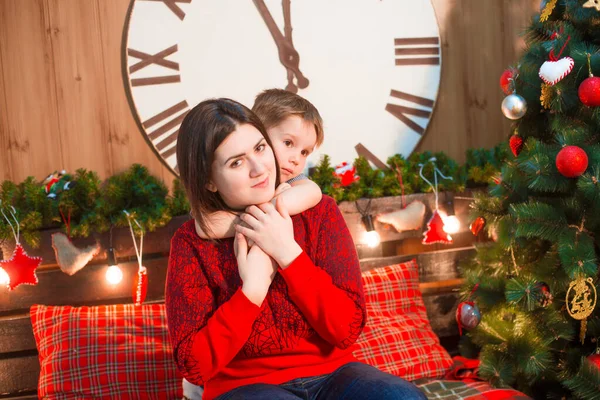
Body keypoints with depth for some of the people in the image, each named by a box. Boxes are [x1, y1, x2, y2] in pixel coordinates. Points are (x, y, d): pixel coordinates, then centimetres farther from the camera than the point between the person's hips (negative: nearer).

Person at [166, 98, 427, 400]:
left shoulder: (319, 213, -1)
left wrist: (287, 252, -15)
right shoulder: (193, 242, -5)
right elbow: (194, 365, -10)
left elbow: (347, 329, -9)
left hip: (331, 374, 3)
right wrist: (253, 288, -17)